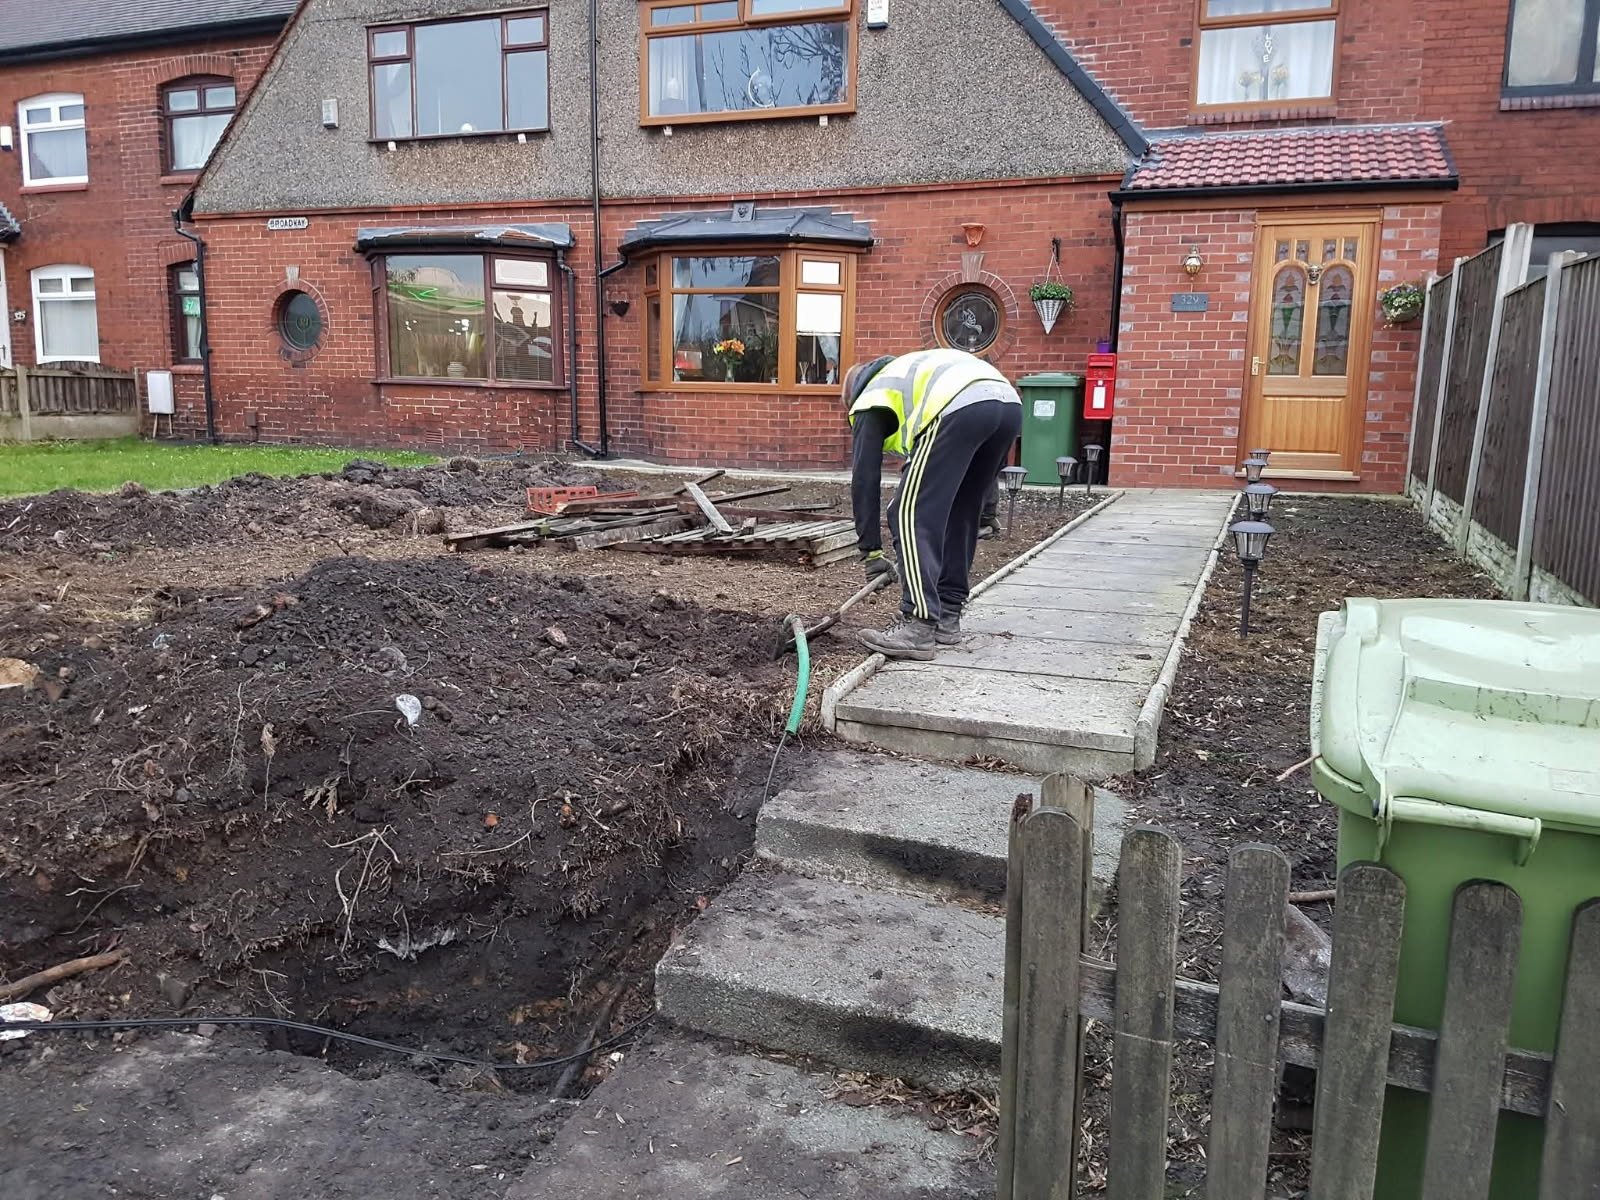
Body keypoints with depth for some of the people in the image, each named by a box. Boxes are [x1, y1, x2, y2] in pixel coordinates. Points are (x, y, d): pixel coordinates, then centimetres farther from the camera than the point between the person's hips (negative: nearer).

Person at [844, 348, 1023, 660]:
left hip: (959, 407, -8)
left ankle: (919, 627, -5)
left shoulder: (870, 399, 24)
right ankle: (947, 617, 23)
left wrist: (870, 551, 18)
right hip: (1009, 403, 8)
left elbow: (865, 478, 15)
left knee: (912, 516, 0)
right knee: (959, 515, 19)